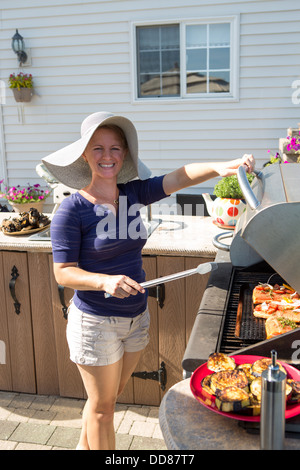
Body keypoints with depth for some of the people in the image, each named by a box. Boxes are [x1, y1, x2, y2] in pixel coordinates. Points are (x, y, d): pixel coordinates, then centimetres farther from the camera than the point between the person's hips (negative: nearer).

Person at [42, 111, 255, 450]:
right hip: (96, 322, -6)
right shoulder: (72, 210, -16)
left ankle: (84, 446, 49)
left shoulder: (133, 193, -2)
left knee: (110, 395, 25)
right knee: (102, 405, 11)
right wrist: (105, 281, -34)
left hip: (136, 318, 6)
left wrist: (221, 167, -34)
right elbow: (63, 273, -16)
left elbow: (181, 177, -15)